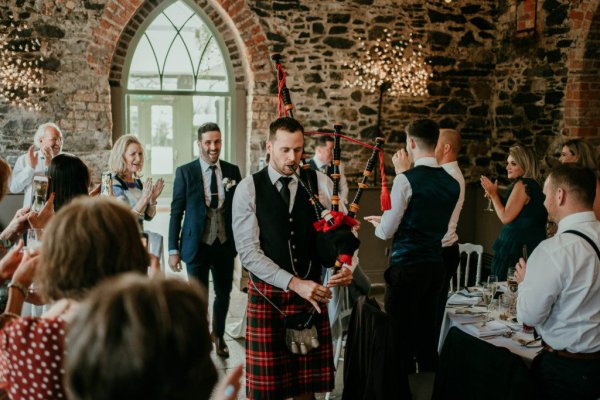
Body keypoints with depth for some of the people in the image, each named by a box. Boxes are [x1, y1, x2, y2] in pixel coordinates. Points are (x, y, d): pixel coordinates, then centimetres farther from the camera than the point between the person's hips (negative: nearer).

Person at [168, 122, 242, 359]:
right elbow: (176, 212, -4)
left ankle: (218, 334, 41)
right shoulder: (185, 172, -5)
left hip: (225, 244, 3)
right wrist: (173, 250, -7)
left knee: (223, 293, 16)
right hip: (197, 246, -3)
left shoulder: (232, 171, 2)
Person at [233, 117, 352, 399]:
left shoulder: (321, 183, 2)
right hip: (268, 295, -2)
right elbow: (248, 251, -10)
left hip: (312, 292, 2)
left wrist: (346, 265, -18)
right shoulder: (248, 189, -4)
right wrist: (294, 283, -19)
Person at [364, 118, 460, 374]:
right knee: (427, 335, 17)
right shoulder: (453, 183, 5)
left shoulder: (406, 180, -15)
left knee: (401, 337, 4)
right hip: (435, 266, 7)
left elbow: (386, 232, -11)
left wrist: (376, 223, 14)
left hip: (406, 268, -7)